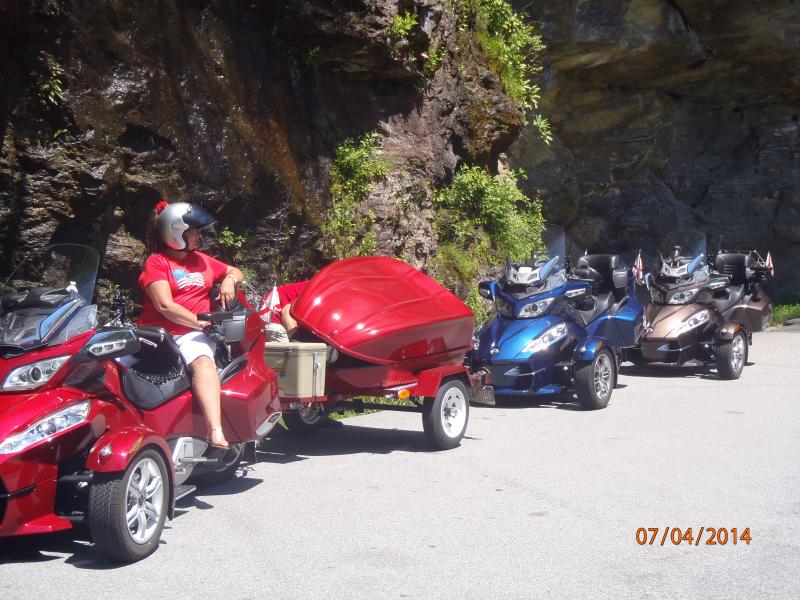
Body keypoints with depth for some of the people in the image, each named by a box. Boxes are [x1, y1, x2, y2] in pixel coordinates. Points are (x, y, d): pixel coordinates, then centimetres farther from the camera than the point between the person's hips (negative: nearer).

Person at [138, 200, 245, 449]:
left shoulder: (202, 260, 24)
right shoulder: (156, 262, 6)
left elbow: (236, 272, 36)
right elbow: (164, 306, -7)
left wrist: (229, 280, 12)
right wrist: (200, 322, -12)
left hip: (192, 334, 1)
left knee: (203, 363, -32)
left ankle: (216, 432, -50)